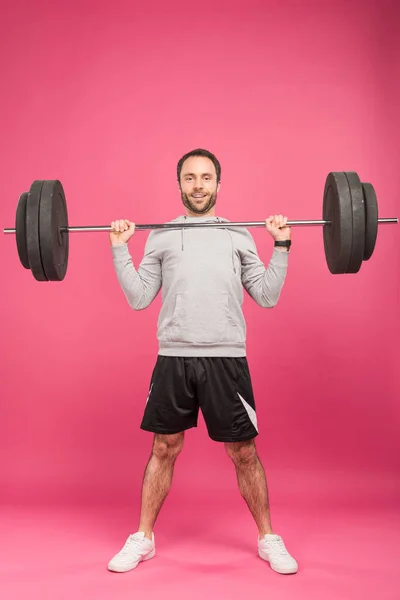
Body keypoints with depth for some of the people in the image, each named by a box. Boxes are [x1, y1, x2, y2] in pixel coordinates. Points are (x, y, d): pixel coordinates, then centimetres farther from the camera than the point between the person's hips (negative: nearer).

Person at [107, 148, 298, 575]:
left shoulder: (240, 237, 10)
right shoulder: (160, 237, 10)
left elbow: (267, 297, 6)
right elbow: (139, 299, 5)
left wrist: (282, 244, 1)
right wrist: (119, 248, 0)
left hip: (227, 359, 0)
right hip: (173, 359, 1)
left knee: (244, 451, 7)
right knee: (164, 449, 10)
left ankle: (268, 538, 25)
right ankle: (143, 539, 26)